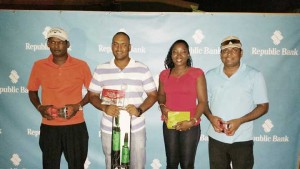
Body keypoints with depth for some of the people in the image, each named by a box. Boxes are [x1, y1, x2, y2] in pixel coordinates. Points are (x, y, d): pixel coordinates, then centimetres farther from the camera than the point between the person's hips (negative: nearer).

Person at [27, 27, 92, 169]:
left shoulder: (81, 65, -5)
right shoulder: (38, 66, -1)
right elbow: (32, 91, 11)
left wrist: (78, 106, -11)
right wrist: (39, 107, -7)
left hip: (75, 126, -1)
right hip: (48, 127, 1)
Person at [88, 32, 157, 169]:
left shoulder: (142, 69, -2)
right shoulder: (101, 70, 1)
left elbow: (153, 95, 1)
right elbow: (93, 95, 5)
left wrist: (140, 110, -17)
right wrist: (104, 107, -16)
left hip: (136, 129, -1)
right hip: (109, 130, 1)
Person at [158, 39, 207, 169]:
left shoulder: (197, 73, -5)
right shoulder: (164, 74, 5)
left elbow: (202, 101, -7)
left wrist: (192, 121, -17)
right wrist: (162, 106, -2)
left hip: (191, 126, -3)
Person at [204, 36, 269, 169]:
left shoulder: (255, 75, -5)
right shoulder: (210, 75, 3)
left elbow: (263, 106, -5)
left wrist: (239, 121, -18)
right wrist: (211, 117, -11)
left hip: (242, 139, -2)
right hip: (216, 138, 3)